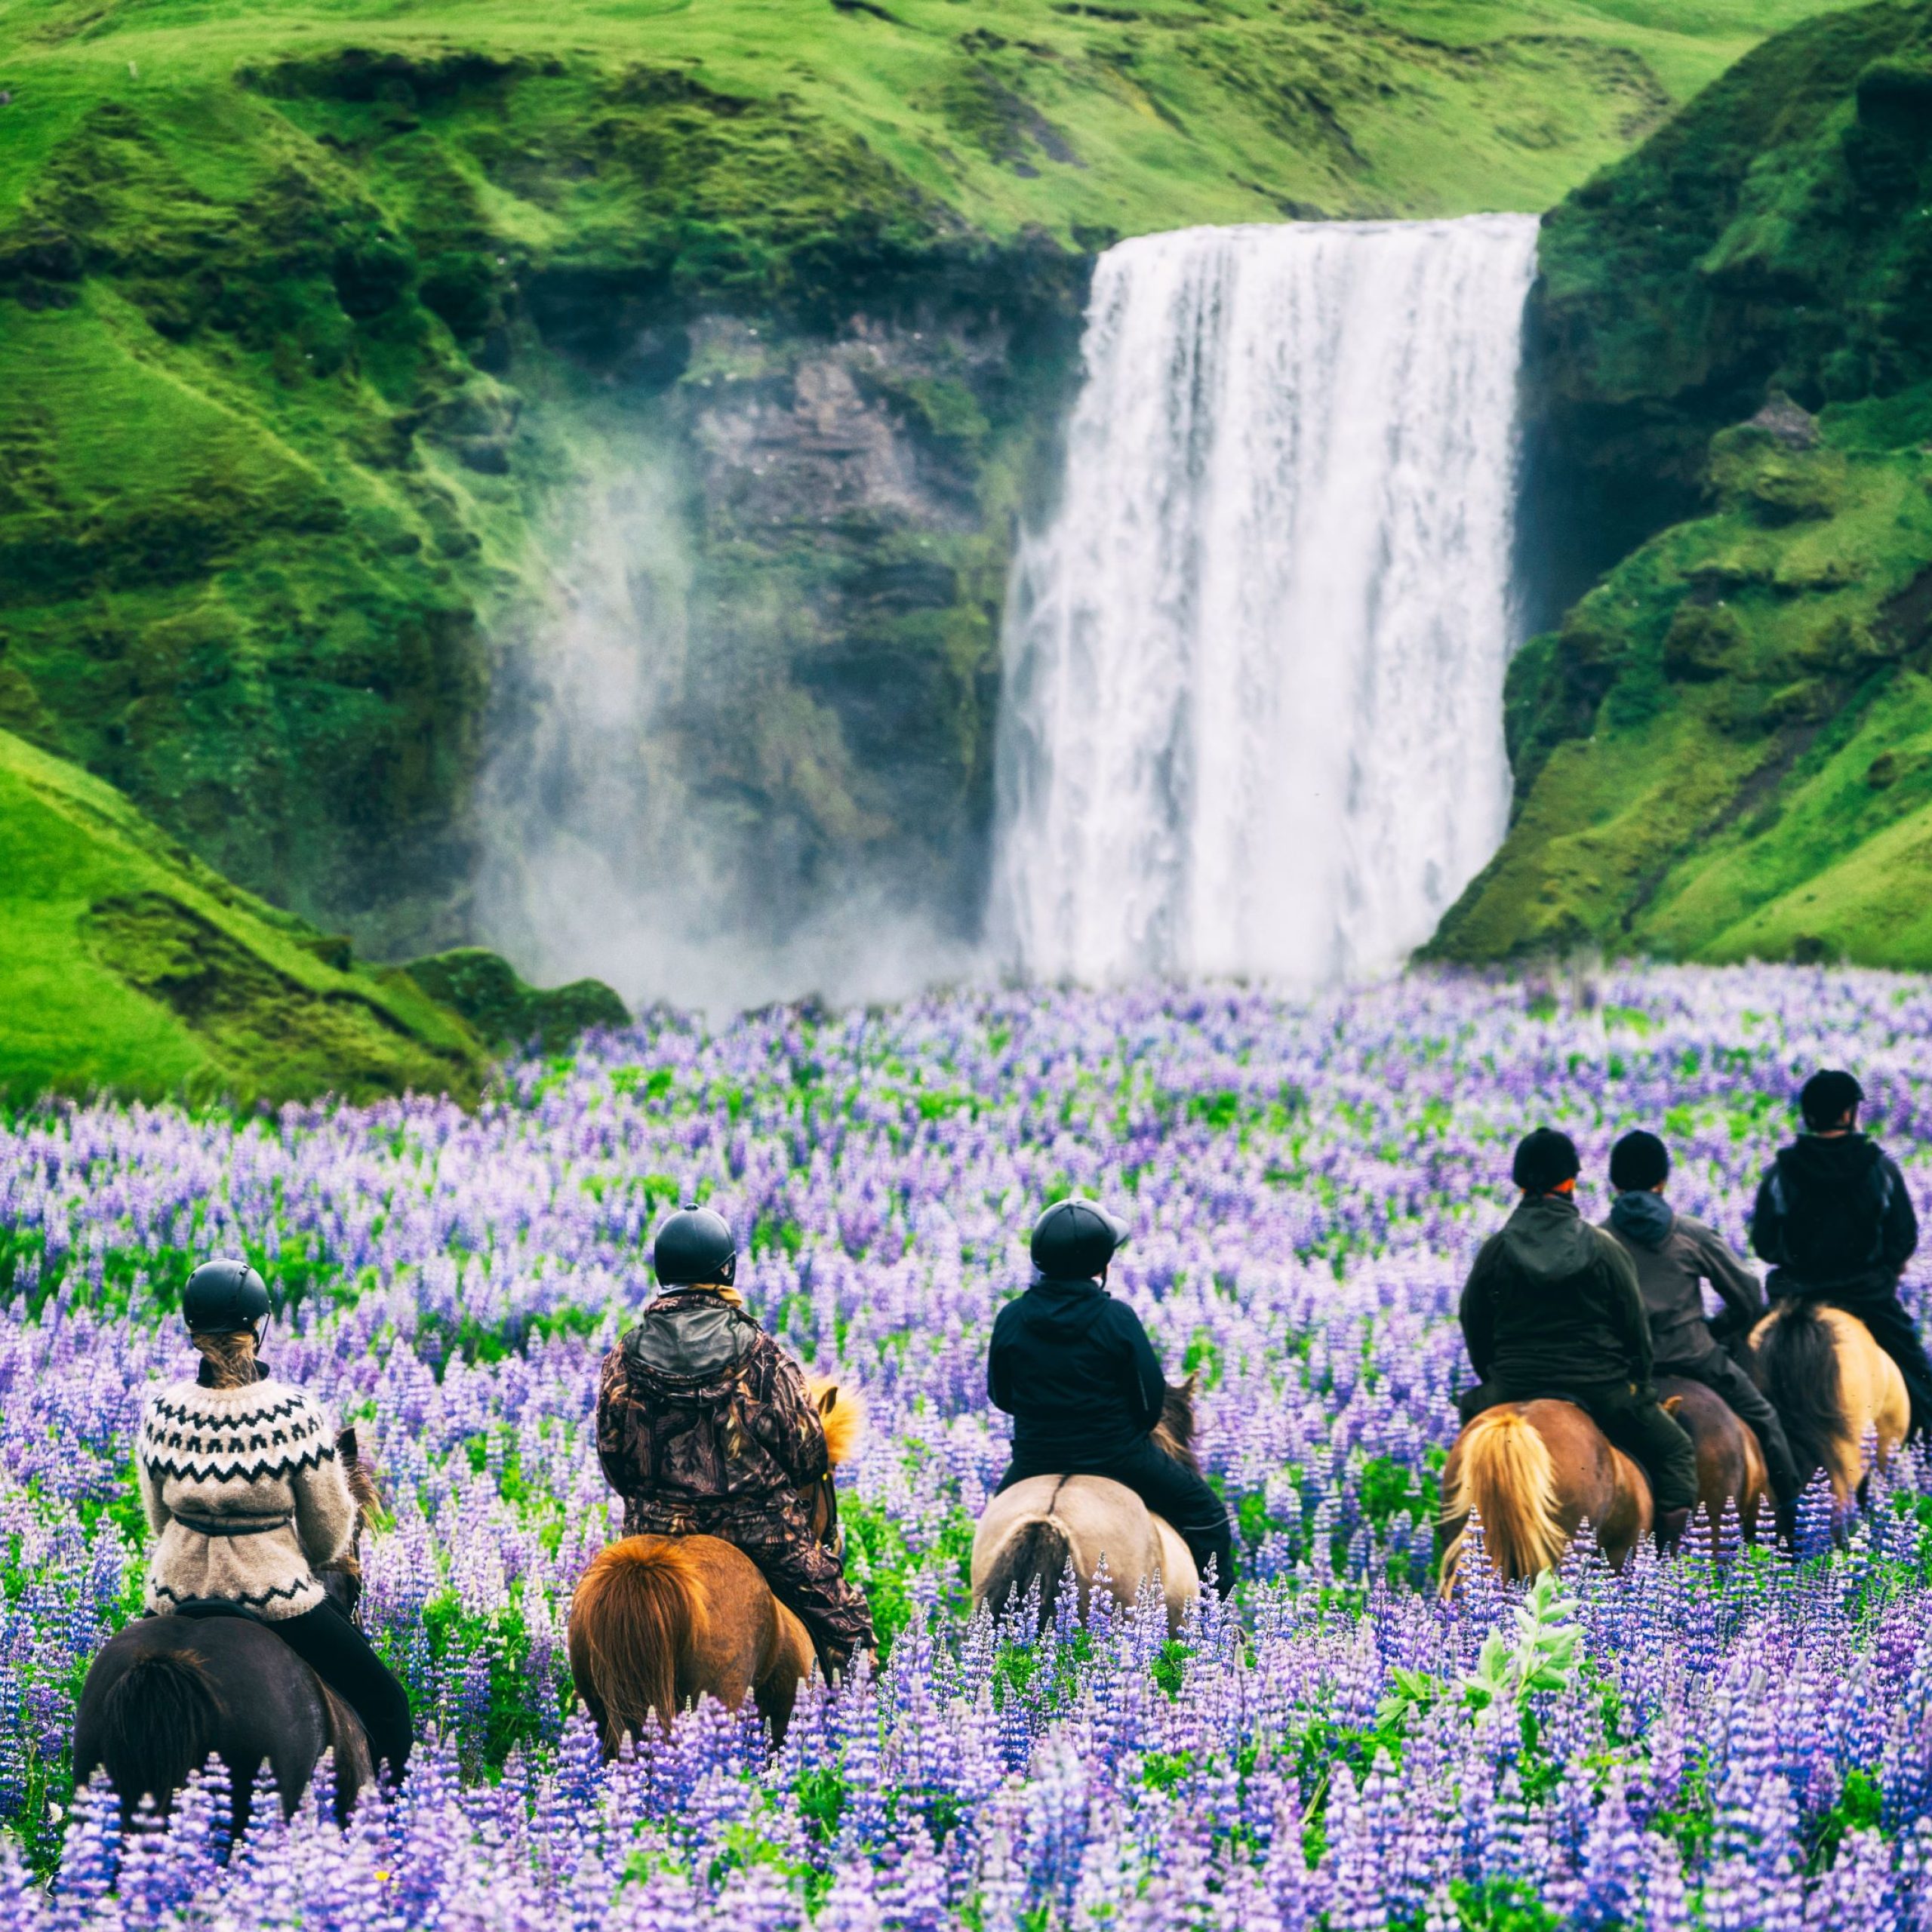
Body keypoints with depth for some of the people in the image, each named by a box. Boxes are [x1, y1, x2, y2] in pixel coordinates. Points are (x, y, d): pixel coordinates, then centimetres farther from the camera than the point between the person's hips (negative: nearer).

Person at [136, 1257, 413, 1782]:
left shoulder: (160, 1414, -9)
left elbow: (159, 1518, 5)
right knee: (386, 1702, 11)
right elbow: (331, 1525, -6)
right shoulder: (295, 1414, -16)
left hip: (177, 1593, 4)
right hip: (277, 1595, -4)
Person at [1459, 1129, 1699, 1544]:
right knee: (1675, 1451, 15)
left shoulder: (1495, 1250, -1)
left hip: (1513, 1389, 2)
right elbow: (1635, 1326, 1)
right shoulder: (1604, 1249, -4)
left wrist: (1493, 1378, 23)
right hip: (1602, 1391, -2)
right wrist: (1640, 1384, 17)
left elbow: (1474, 1327, 6)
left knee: (1470, 1410, 33)